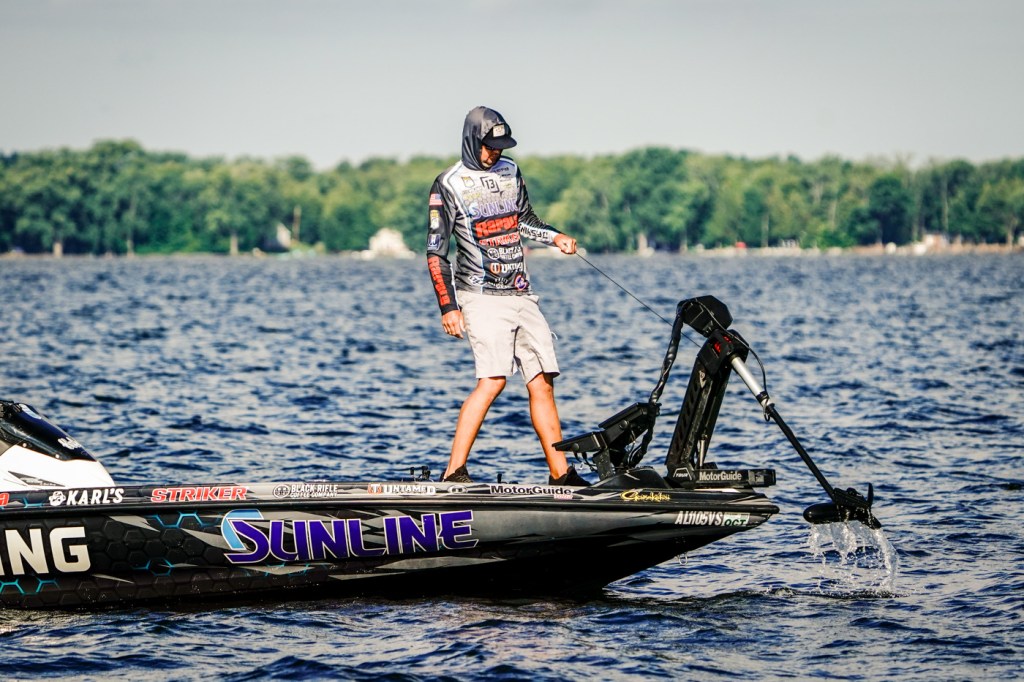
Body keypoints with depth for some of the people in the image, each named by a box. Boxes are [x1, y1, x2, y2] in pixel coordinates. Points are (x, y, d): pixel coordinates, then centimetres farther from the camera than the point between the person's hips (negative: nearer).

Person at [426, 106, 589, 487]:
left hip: (522, 295, 6)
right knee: (493, 380, -21)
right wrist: (448, 306, -10)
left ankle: (561, 474, 7)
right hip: (482, 296, -6)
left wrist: (555, 237, 10)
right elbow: (436, 252, -4)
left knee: (542, 382, 3)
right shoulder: (449, 185, -3)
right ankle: (454, 473, -20)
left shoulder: (510, 172, 14)